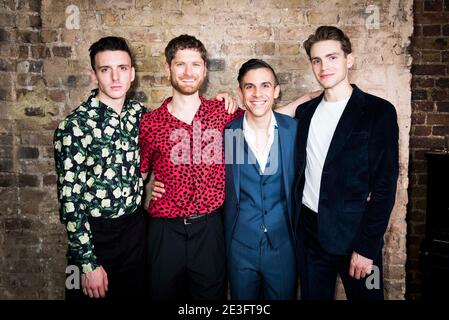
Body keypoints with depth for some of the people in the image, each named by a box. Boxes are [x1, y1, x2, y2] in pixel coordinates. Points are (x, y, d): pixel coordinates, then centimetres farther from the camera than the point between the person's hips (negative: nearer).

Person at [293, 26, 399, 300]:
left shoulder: (379, 111, -7)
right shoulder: (305, 112, 7)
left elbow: (385, 184, -11)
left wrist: (366, 247, -14)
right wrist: (294, 222, 0)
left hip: (355, 233, -4)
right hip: (309, 230, 4)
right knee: (313, 295, 16)